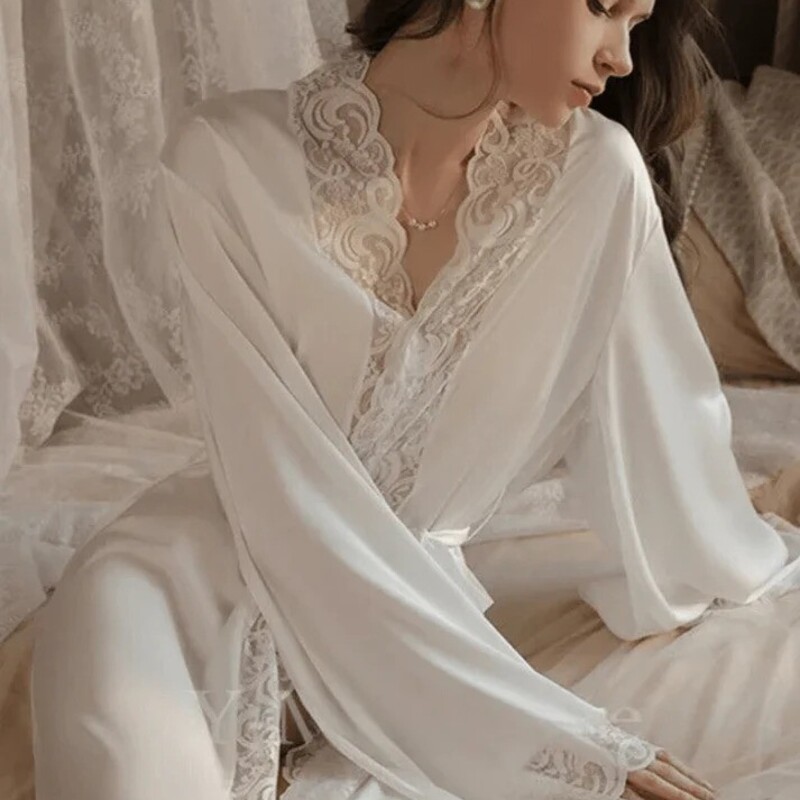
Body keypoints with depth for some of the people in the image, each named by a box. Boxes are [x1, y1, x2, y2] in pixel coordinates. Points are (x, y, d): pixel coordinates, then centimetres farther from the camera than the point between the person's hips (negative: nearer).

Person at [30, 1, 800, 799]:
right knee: (117, 598, -34)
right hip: (249, 552, -1)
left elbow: (659, 411, 2)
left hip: (417, 585, 2)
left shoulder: (592, 173, -13)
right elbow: (285, 492, -24)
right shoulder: (229, 158, -21)